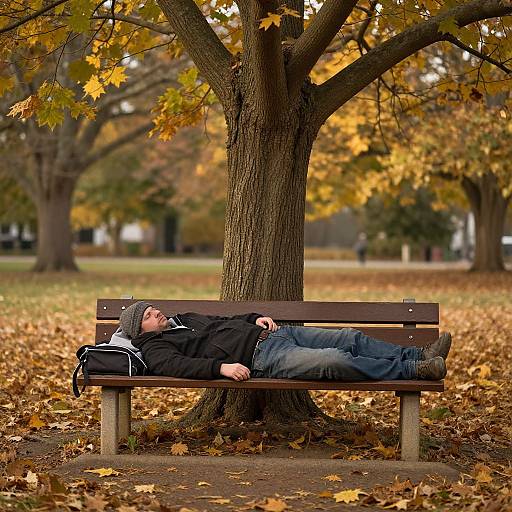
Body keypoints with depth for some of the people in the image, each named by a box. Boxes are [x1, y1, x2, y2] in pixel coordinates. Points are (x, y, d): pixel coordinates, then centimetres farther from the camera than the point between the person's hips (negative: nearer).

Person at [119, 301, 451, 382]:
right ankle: (412, 370, -21)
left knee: (351, 338, -3)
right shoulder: (155, 347, -1)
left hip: (271, 332, 10)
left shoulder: (185, 319, 26)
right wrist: (221, 367, -35)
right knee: (334, 361, -27)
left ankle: (417, 356, -1)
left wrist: (255, 318, 15)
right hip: (261, 357, -9)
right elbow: (175, 365, -22)